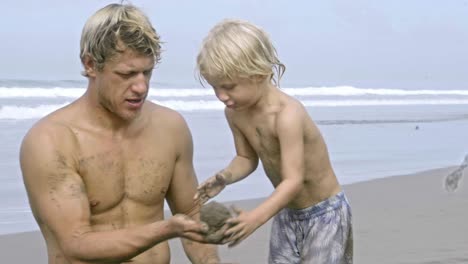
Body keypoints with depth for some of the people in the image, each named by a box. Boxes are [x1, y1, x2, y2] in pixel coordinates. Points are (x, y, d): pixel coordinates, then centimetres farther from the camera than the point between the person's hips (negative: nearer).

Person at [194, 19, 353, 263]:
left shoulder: (287, 114, -33)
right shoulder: (234, 113, -9)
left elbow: (293, 180, -37)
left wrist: (256, 217, -50)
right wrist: (225, 176, -17)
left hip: (325, 213, -7)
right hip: (285, 213, 8)